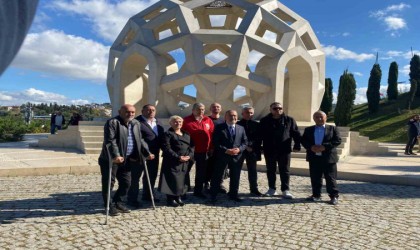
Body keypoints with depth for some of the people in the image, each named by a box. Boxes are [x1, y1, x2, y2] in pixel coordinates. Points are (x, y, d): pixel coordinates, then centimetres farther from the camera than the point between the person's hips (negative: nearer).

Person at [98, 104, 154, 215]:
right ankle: (109, 206, 17)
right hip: (110, 159, -7)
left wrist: (147, 153, 7)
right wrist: (115, 155, -33)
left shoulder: (136, 123, 10)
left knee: (126, 182, 10)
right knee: (109, 183, 2)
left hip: (126, 160, 7)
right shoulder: (112, 122, -13)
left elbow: (139, 140, 16)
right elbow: (110, 141, -22)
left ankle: (117, 202, 29)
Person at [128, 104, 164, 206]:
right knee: (135, 175, 3)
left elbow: (162, 135, 17)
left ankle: (147, 195, 33)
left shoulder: (158, 123, 14)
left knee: (152, 174, 17)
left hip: (154, 153, 8)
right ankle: (132, 198, 12)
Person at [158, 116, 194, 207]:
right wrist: (178, 157, -17)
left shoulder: (186, 134, 17)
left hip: (185, 162, 5)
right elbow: (166, 148, -12)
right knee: (172, 180, -4)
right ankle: (170, 199, 8)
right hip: (172, 162, -5)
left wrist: (189, 156, -8)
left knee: (181, 180, 7)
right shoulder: (168, 134, -1)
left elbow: (192, 146, 11)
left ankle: (178, 197, 20)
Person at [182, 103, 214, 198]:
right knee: (186, 171, 7)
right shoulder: (186, 120, -7)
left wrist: (211, 148, -1)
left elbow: (212, 134, 4)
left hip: (203, 151, 3)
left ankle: (198, 191, 26)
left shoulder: (208, 120, 4)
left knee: (201, 172, 12)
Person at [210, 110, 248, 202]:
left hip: (237, 156, 4)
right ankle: (213, 195, 14)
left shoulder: (241, 128, 10)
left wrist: (239, 149, -12)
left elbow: (245, 142, 8)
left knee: (235, 177, 11)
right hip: (222, 156, -3)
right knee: (218, 177, 3)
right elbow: (215, 142, -9)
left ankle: (233, 194, 27)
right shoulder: (219, 128, -3)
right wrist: (226, 150, -18)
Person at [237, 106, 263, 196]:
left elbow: (258, 138, 2)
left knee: (252, 171, 8)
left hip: (252, 151, 2)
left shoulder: (256, 124, 5)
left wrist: (252, 147, -10)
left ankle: (254, 189, 18)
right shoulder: (238, 124, -2)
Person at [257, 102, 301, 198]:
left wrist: (297, 146, -3)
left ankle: (286, 190, 13)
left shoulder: (289, 120, 2)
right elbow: (259, 135, 3)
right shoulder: (264, 121, 3)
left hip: (284, 150, -1)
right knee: (270, 170, 10)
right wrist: (258, 147, -2)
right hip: (269, 150, 1)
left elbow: (296, 134, 4)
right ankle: (272, 189, 22)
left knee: (285, 170, 4)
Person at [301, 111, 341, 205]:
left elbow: (338, 140, -6)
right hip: (314, 158, 3)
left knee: (331, 178, 2)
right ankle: (316, 195, 19)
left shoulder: (332, 128, 4)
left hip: (329, 158, -2)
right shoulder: (308, 129, 11)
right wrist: (311, 147, -16)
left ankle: (334, 196, 12)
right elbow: (303, 140, 4)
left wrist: (325, 146, -17)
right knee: (315, 178, 8)